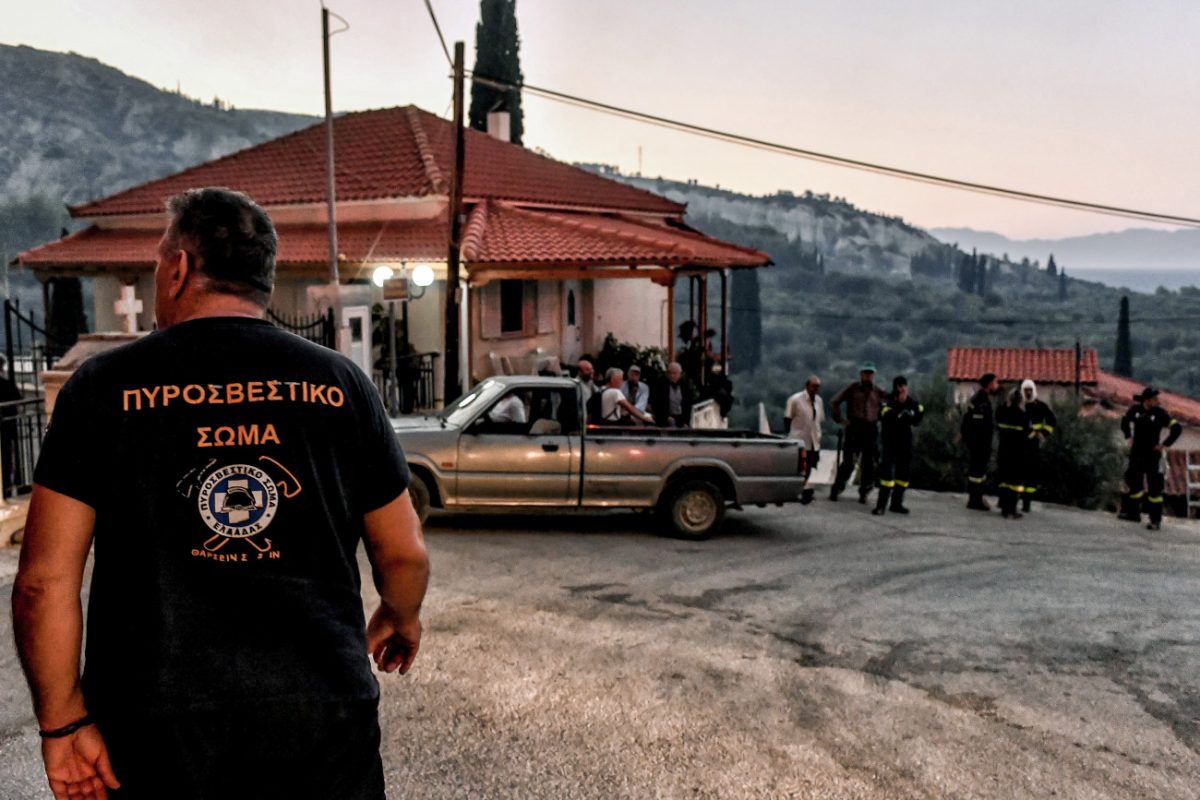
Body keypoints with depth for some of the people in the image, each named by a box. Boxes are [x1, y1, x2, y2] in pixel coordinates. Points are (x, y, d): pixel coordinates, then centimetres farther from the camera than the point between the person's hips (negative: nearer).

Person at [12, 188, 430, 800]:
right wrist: (401, 618, 25)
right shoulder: (341, 384, -2)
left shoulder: (104, 387, -5)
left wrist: (63, 723, 4)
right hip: (324, 725, 1)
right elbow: (404, 554, 5)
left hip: (155, 734, 0)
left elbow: (44, 581, -7)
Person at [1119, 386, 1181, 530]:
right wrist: (1128, 437, 13)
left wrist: (1165, 444, -11)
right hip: (1136, 453, 4)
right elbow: (1125, 421, 20)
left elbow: (1177, 428, -11)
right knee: (1133, 482, 10)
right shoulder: (1135, 409, 0)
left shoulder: (1159, 413, -11)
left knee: (1154, 487, -2)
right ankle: (1134, 513, 25)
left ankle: (1156, 521, 4)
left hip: (1152, 455, -4)